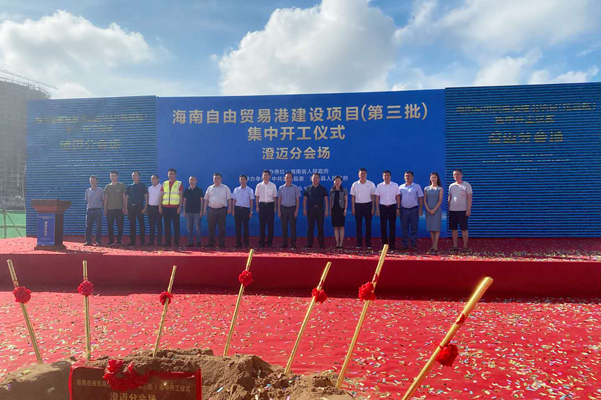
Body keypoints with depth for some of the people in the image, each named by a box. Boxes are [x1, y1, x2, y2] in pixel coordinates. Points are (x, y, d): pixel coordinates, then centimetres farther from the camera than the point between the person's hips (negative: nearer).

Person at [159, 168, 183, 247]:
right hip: (165, 207, 3)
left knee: (176, 225, -1)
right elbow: (161, 195, 13)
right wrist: (160, 206, 5)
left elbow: (181, 196, 0)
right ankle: (167, 242, 10)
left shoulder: (179, 183, 4)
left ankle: (176, 242, 4)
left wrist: (180, 206, -9)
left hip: (175, 207, -3)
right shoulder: (164, 183, 14)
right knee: (167, 226, 5)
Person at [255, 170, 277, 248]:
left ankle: (269, 242, 11)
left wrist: (275, 207, 1)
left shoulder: (273, 185, 3)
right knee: (262, 224, 3)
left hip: (270, 204, 0)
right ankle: (261, 242, 10)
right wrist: (257, 206, 1)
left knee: (270, 224, 2)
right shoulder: (259, 185, 4)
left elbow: (275, 197, 5)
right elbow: (257, 197, 8)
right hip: (262, 204, 0)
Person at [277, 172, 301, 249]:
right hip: (283, 208, 2)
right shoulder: (281, 188, 7)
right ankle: (284, 243, 12)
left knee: (293, 226, -2)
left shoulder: (295, 188, 2)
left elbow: (297, 200, 2)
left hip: (292, 208, -2)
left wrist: (296, 210, -6)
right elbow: (279, 200, 9)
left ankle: (293, 244, 4)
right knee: (284, 227, 4)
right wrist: (279, 211, 2)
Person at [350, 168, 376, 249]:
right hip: (358, 205, 1)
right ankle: (359, 243, 9)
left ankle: (368, 243, 10)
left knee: (368, 225, 2)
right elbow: (353, 197, 6)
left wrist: (373, 208, -1)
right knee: (359, 225, 3)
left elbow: (373, 196, 4)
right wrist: (353, 208, 0)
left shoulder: (371, 184, 3)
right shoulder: (355, 185, 5)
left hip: (368, 205, 0)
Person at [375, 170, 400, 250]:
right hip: (383, 207, 0)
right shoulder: (379, 186, 3)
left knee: (392, 226, 2)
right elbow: (377, 198, 5)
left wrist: (398, 208, 0)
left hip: (392, 207, 0)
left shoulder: (395, 185, 3)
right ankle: (384, 243, 13)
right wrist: (377, 209, -1)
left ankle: (392, 244, 9)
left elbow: (398, 197, 5)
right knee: (383, 226, 3)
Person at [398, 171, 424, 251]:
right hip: (403, 210, 2)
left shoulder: (417, 186, 4)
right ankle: (404, 244, 13)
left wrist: (421, 209, -5)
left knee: (414, 228, 1)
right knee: (404, 228, 6)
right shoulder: (401, 187, 9)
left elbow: (420, 198, 2)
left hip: (414, 209, -2)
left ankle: (414, 244, 9)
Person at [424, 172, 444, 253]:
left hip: (436, 210, -3)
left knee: (436, 228, -7)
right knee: (430, 229, 6)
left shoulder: (440, 188, 2)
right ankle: (433, 245, 14)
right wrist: (428, 209, -7)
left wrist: (434, 210, -12)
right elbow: (424, 200, 6)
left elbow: (440, 200, -4)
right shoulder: (426, 188, 10)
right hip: (428, 210, 3)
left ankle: (435, 247, -8)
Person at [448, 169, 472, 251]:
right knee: (454, 229, 6)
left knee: (464, 229, 0)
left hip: (462, 210, -5)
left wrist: (468, 210, -12)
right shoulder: (451, 186, 11)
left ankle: (465, 247, 7)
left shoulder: (466, 185, -3)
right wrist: (448, 209, 12)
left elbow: (469, 198, -5)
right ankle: (455, 246, 14)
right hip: (452, 210, 5)